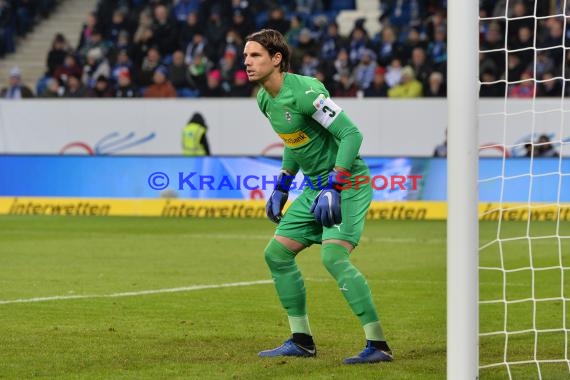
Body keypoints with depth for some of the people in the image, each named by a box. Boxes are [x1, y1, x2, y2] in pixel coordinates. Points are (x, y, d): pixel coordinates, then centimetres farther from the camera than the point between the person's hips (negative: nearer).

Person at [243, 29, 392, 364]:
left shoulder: (305, 91, -21)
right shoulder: (265, 99, 7)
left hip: (347, 182, -10)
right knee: (277, 253, 9)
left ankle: (378, 345, -21)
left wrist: (334, 188, -27)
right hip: (316, 186, 10)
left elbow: (351, 134, -23)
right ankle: (301, 341, 18)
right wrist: (281, 188, 20)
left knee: (334, 256, -24)